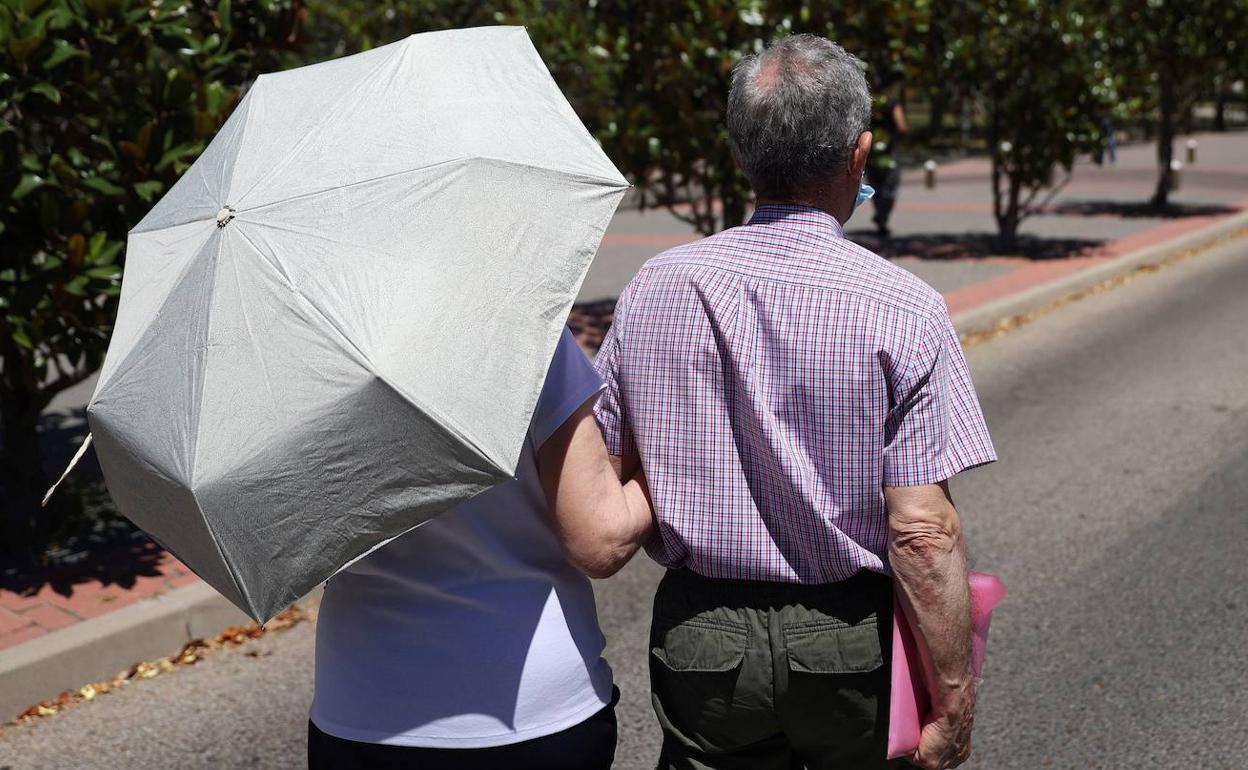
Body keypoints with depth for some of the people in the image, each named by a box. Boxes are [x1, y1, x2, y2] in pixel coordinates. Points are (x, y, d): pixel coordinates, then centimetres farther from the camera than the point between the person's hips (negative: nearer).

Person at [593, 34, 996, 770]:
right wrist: (955, 698, -8)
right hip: (852, 649, -1)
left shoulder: (654, 288, -4)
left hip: (699, 637, 2)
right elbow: (924, 532, -17)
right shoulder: (903, 309, -14)